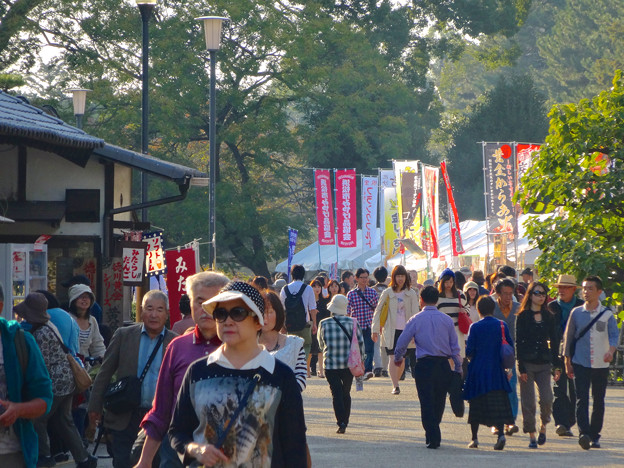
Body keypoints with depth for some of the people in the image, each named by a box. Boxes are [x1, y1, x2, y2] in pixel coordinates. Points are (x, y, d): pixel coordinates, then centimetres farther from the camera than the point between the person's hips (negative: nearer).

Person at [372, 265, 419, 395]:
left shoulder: (411, 293, 5)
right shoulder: (387, 293, 4)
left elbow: (415, 313, 3)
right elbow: (378, 311, 9)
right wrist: (375, 330, 4)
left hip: (405, 330, 1)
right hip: (391, 330, -1)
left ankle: (395, 382, 22)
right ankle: (395, 386, -12)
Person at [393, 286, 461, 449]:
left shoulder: (416, 320, -3)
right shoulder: (447, 320, 5)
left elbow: (401, 343, 1)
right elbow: (455, 347, 6)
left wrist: (398, 358, 20)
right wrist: (458, 368, 13)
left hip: (424, 365, -3)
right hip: (443, 364, 3)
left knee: (427, 403, 0)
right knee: (439, 402, 14)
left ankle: (433, 438, -8)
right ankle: (433, 434, 24)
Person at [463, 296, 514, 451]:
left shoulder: (475, 327, -7)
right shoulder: (502, 326, 0)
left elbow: (469, 351, -8)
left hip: (478, 370, -2)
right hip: (497, 371, 2)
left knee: (476, 405, 9)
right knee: (498, 403, 1)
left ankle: (475, 437, 12)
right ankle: (501, 433, -17)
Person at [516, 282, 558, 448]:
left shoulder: (548, 317, 10)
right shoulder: (523, 316, 0)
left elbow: (554, 341, 11)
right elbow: (519, 342, -3)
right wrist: (521, 367, -10)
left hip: (544, 363, 2)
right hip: (527, 363, -2)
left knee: (547, 399, -11)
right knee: (528, 402, -2)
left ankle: (543, 426, 15)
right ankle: (531, 436, 7)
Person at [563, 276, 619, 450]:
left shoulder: (607, 314, 2)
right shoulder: (576, 313, 5)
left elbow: (614, 335, -6)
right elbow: (569, 337, 11)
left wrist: (610, 351, -26)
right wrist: (567, 362, 10)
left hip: (601, 364, 0)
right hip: (580, 363, 0)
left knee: (598, 401, 7)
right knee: (582, 399, -14)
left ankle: (595, 436, 17)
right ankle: (584, 434, -23)